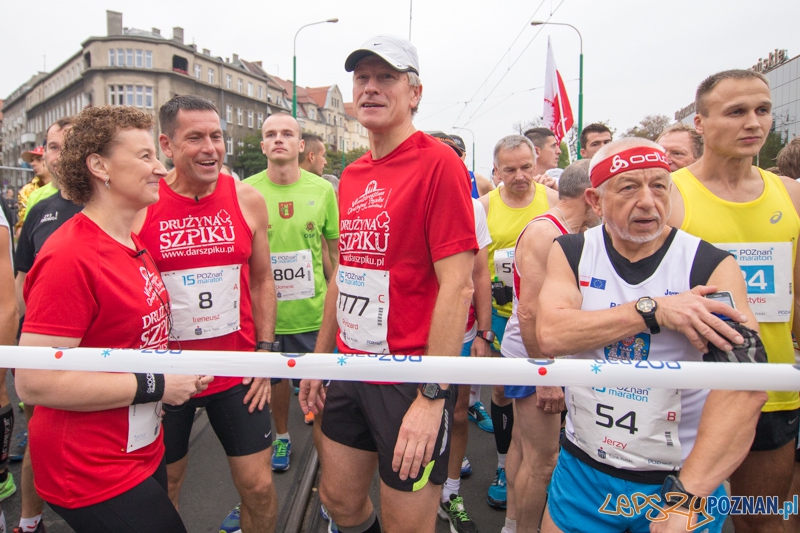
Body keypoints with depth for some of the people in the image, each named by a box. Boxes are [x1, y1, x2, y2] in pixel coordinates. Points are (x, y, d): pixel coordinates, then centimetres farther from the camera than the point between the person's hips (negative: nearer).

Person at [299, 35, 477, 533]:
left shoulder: (438, 163, -13)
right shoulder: (352, 175, 10)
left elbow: (457, 286, -19)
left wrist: (433, 396, -20)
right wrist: (321, 358, 16)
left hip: (410, 380, -7)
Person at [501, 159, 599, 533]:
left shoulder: (571, 233, 10)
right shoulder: (544, 232, -18)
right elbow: (530, 312, -25)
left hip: (546, 355, 9)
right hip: (534, 359, -9)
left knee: (523, 445, 20)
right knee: (543, 459, 1)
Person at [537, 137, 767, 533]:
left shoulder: (712, 267, -11)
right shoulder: (571, 253, -4)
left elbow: (744, 387, -21)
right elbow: (550, 335, -19)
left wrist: (687, 496, -28)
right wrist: (653, 310, -27)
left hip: (686, 477, -1)